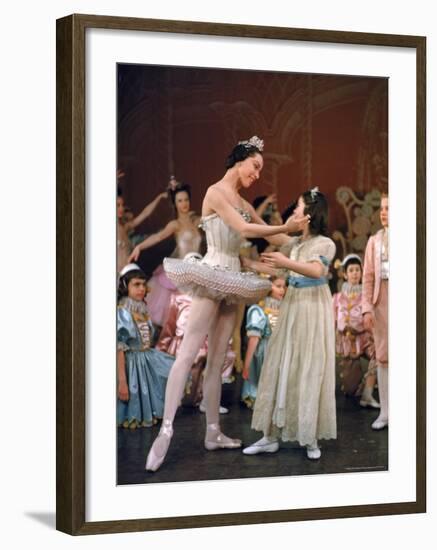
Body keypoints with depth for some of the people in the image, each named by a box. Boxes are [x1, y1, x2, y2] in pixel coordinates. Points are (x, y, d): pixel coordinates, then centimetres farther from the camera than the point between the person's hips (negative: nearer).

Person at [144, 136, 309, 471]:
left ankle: (213, 433, 11)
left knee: (217, 360, 8)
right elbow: (243, 229, -17)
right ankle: (166, 431, -18)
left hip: (230, 280, 8)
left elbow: (269, 234, 23)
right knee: (188, 353, -13)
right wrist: (285, 228, -17)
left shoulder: (243, 203, 17)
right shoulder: (216, 192, -7)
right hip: (211, 275, -8)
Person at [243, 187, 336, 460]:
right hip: (292, 305, 6)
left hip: (314, 308, -6)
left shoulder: (325, 243, -9)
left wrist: (286, 263, -38)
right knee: (281, 366, 3)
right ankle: (272, 435, 6)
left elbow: (316, 271, -27)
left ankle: (311, 438, 5)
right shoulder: (294, 242, 11)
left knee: (310, 371, -2)